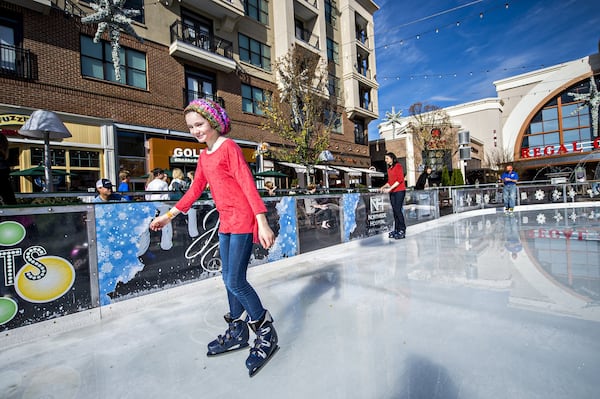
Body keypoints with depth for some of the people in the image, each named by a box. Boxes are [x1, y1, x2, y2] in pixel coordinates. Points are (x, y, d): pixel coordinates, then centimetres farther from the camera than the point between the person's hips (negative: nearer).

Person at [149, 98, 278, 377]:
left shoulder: (229, 147, -9)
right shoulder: (204, 156, 15)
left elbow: (248, 184, -17)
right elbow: (195, 190, 19)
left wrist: (262, 222, -24)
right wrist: (169, 215, 20)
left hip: (243, 221, -8)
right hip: (225, 222, 8)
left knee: (235, 282, -8)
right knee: (229, 280, 13)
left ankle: (266, 334, 11)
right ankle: (237, 333, 31)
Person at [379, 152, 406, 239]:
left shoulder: (398, 166, -3)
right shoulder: (389, 169, 17)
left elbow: (400, 180, -12)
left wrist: (390, 188, -17)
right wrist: (383, 187, 4)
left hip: (399, 191, -7)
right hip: (392, 192, 7)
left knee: (398, 210, -12)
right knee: (395, 211, 5)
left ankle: (402, 230, -6)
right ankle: (396, 230, 8)